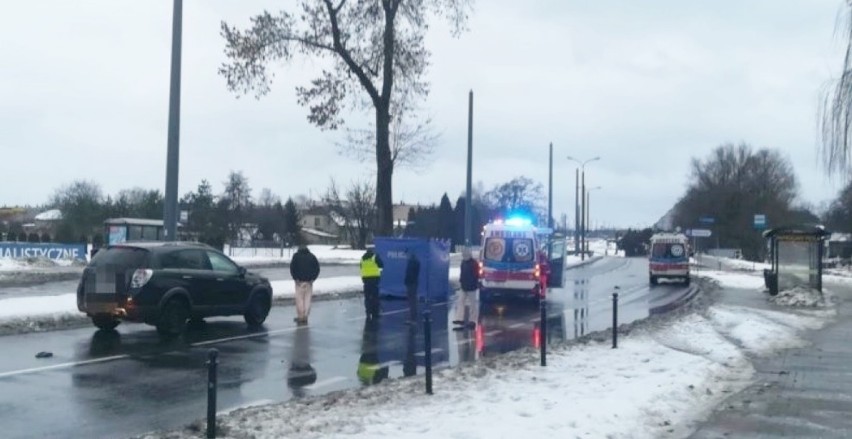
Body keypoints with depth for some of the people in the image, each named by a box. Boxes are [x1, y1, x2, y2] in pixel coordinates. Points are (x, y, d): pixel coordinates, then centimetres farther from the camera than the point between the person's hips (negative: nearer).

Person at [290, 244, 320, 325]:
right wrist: (313, 278, 4)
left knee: (299, 299, 3)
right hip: (309, 282, 2)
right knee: (307, 299, 6)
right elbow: (317, 268, 4)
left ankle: (300, 317, 2)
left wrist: (295, 278, -4)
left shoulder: (296, 256, 5)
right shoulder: (312, 256, 11)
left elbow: (292, 267, -6)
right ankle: (305, 317, 5)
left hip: (299, 281, -2)